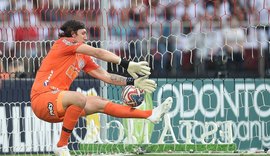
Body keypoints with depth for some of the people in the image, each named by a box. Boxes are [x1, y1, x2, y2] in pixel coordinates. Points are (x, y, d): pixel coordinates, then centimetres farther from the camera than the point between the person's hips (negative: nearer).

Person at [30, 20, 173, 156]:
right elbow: (98, 53, -11)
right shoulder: (64, 43, -3)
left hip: (57, 107, 9)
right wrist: (126, 64, -16)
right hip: (42, 98, -9)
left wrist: (132, 82, 8)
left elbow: (105, 76, 18)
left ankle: (150, 114, 7)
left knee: (98, 103, 5)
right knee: (79, 98, -32)